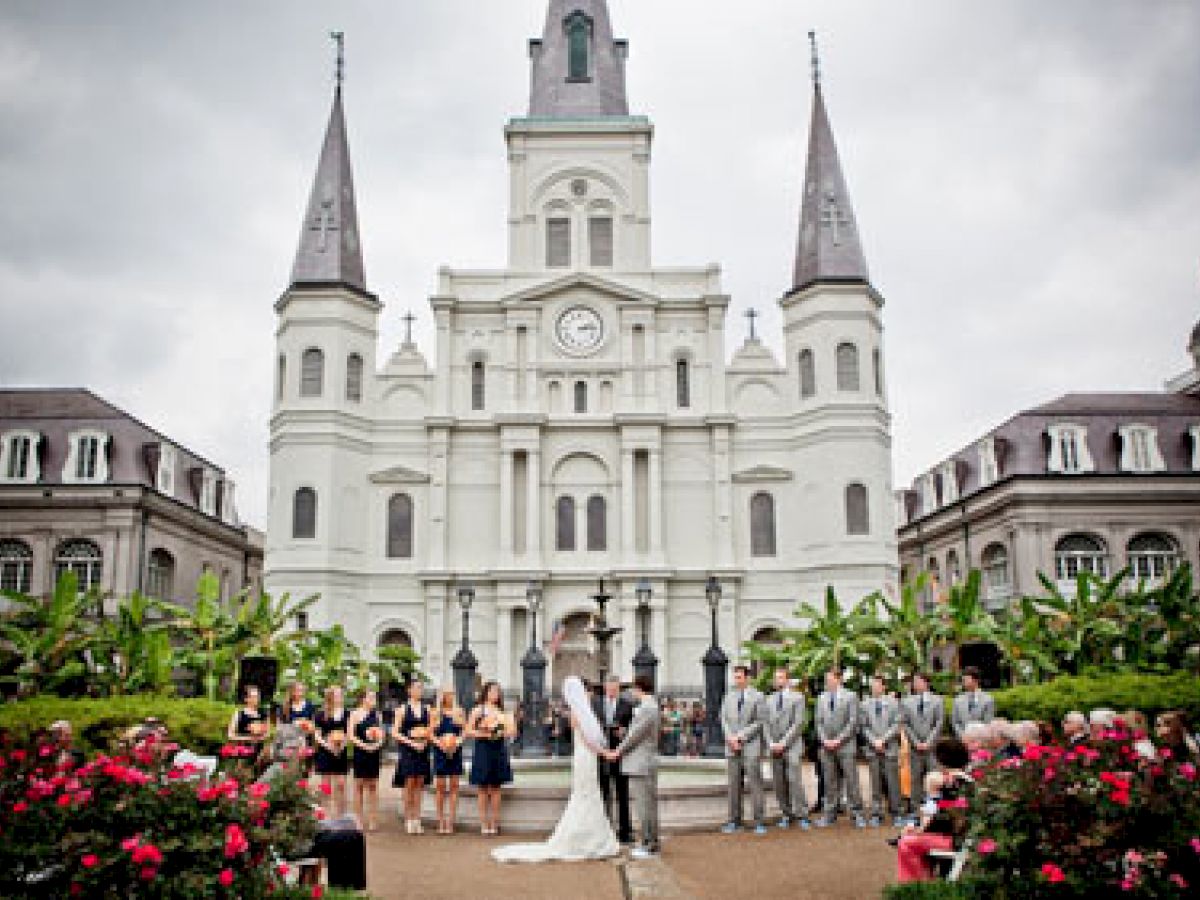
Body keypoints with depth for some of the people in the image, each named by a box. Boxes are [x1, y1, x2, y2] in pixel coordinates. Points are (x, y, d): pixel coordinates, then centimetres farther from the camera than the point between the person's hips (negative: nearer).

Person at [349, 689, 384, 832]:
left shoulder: (376, 714, 10)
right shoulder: (355, 714, -3)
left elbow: (382, 733, 11)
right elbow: (351, 735, -7)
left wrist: (378, 743, -8)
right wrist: (364, 745, -17)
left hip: (374, 752, 4)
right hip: (360, 752, -4)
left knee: (373, 786, 6)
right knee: (359, 785, 3)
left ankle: (372, 819, 11)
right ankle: (359, 819, 10)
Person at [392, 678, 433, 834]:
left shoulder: (427, 709, 8)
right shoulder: (402, 709, -1)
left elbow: (431, 732, 9)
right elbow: (395, 732, -5)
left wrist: (425, 742, -10)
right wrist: (411, 743, -14)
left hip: (423, 750, 3)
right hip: (407, 751, -3)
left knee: (419, 786, 6)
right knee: (409, 784, -3)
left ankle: (416, 819, 12)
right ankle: (408, 820, 5)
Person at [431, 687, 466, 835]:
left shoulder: (459, 712, 7)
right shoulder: (436, 713, 5)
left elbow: (464, 731, 5)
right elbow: (431, 734, 2)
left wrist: (457, 742, -11)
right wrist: (439, 743, -14)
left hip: (455, 751, 1)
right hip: (440, 751, -1)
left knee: (454, 787, 1)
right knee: (440, 787, 1)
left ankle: (450, 822, 5)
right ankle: (441, 821, 8)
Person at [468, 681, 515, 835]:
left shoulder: (502, 712, 10)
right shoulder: (478, 710, 1)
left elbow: (510, 732, 9)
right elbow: (468, 731, -3)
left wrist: (501, 733, -10)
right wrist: (483, 734, -14)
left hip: (499, 751, 3)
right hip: (482, 750, -3)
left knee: (495, 788, 5)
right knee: (483, 789, 1)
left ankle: (494, 823, 9)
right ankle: (484, 824, 5)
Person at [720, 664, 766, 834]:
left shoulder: (757, 697, -1)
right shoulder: (728, 697, 12)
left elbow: (759, 722, -5)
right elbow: (724, 720, 10)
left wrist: (740, 736, -11)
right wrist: (730, 738, -6)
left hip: (751, 745, -4)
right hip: (732, 746, 4)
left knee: (755, 784, -3)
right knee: (734, 785, 6)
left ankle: (758, 822, 2)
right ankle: (734, 821, 11)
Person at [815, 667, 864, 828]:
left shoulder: (850, 697, 1)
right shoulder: (822, 698, 13)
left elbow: (853, 722, -5)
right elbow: (818, 721, 12)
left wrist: (838, 740, -12)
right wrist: (824, 740, -3)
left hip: (845, 745, -3)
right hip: (826, 747, 4)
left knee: (851, 780, -3)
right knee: (830, 782, 6)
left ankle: (857, 812, 5)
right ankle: (830, 813, 12)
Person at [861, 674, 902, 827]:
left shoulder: (893, 703, 5)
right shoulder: (865, 705, 10)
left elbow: (896, 725, -1)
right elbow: (864, 727, 7)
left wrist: (883, 740, -10)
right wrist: (874, 741, -7)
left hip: (890, 748, -1)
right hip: (872, 749, 1)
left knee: (892, 782, -3)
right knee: (875, 783, 2)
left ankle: (895, 814, 5)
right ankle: (876, 814, 7)